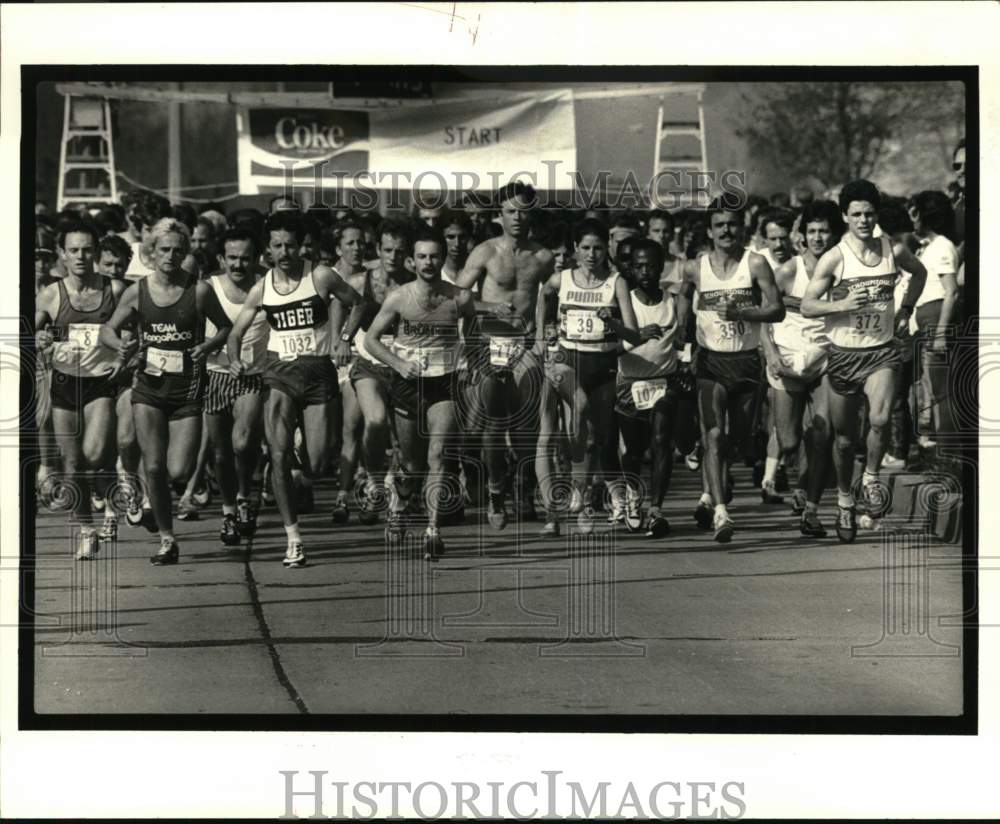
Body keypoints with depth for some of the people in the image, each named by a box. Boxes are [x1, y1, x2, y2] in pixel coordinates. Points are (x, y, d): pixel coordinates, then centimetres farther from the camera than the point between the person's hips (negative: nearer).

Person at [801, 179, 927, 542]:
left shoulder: (894, 251, 0)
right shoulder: (834, 258, -9)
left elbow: (919, 272, 23)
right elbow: (807, 306, -9)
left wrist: (906, 310, 13)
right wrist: (843, 305, -24)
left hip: (881, 352, 1)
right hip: (844, 354, 0)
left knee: (880, 419, -26)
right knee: (844, 438, 10)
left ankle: (870, 479, 0)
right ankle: (845, 500, 32)